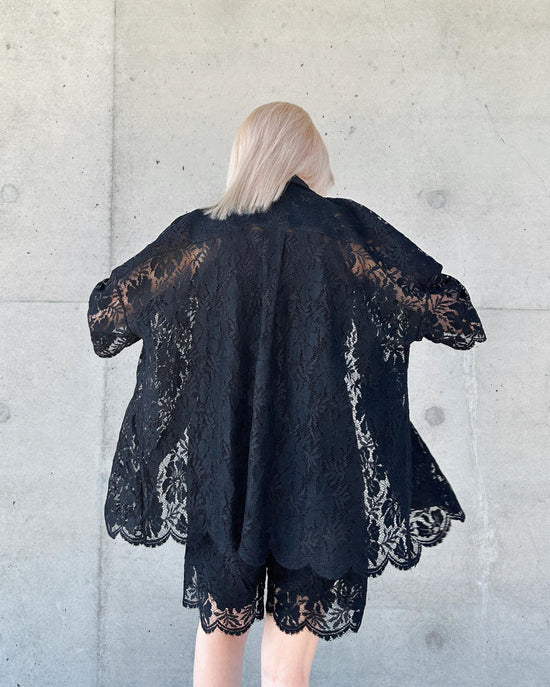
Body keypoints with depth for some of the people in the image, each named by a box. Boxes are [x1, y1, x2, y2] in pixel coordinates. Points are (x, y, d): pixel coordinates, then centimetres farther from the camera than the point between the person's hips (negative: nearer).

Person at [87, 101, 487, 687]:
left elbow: (107, 308, 10)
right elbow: (446, 306, -1)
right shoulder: (348, 227, -4)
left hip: (220, 471, 2)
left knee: (219, 630, 23)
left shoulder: (199, 233, 1)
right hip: (322, 478, -2)